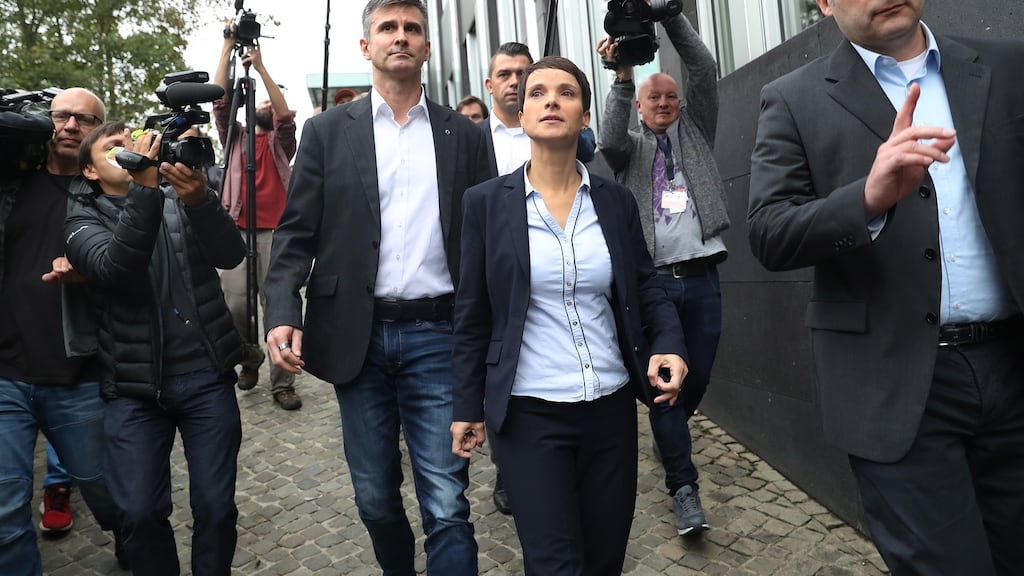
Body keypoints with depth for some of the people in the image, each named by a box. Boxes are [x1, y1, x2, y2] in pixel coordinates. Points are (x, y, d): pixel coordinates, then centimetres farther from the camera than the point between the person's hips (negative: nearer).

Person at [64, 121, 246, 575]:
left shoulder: (181, 201, 9)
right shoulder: (84, 221, 5)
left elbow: (231, 255, -8)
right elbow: (114, 267, -18)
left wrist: (199, 200, -26)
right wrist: (144, 187, -25)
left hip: (206, 376, 1)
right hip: (135, 386, -1)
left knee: (216, 507, 1)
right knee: (140, 512, -2)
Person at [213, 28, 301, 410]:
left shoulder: (281, 144, 12)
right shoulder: (235, 137, 18)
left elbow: (287, 115, -7)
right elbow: (220, 99, 5)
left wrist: (261, 67, -10)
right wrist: (228, 46, 2)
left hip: (274, 232, -1)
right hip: (236, 230, 2)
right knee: (236, 304, -7)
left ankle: (282, 384, 1)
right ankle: (250, 358, 22)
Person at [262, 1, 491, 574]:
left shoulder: (464, 134, 7)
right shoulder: (329, 130, 6)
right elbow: (296, 232, 3)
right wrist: (284, 313, -12)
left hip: (438, 336, -1)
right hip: (358, 337, 1)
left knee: (447, 505, -2)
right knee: (376, 498, 15)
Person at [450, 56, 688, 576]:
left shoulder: (616, 201, 3)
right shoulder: (486, 202, -3)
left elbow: (646, 289, 9)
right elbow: (472, 313, 1)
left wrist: (669, 346, -11)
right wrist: (468, 406, 2)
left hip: (611, 407, 3)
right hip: (530, 414, -2)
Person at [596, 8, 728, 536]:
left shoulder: (695, 131, 17)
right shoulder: (631, 147, 12)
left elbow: (705, 71, 4)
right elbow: (609, 140, -12)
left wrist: (670, 16, -5)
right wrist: (623, 78, -17)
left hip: (701, 277, 3)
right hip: (652, 280, -2)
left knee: (699, 377, 10)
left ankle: (668, 431, 39)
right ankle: (684, 488, 1)